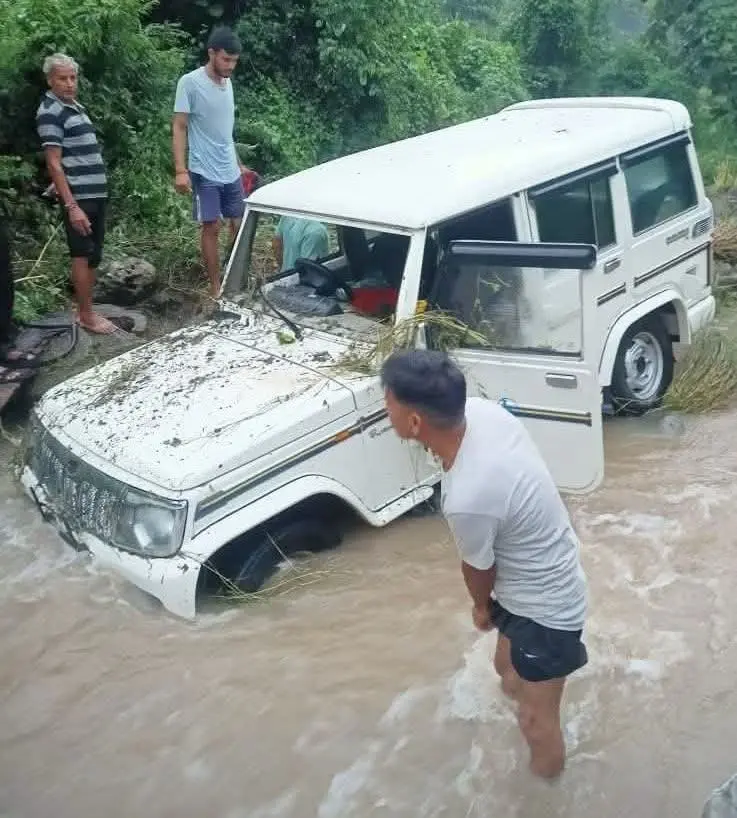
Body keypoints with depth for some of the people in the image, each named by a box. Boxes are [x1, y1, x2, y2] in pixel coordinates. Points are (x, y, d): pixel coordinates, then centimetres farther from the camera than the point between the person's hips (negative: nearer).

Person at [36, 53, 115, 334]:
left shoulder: (76, 107, 16)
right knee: (83, 256, -3)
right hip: (78, 197, -8)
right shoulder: (50, 112, -10)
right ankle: (86, 316, 5)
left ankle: (86, 308, 20)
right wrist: (71, 205, -21)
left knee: (94, 256, 11)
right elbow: (54, 163, -16)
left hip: (96, 193, 8)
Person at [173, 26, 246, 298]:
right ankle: (216, 287, 8)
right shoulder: (190, 82, -11)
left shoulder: (227, 82, 9)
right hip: (205, 172, -6)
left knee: (239, 223, 9)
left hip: (230, 172, 6)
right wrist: (180, 170, -20)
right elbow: (179, 128, -12)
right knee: (211, 227, -2)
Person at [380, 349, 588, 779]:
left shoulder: (466, 499, -40)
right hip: (548, 580, 9)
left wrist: (481, 606, 6)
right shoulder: (483, 409, -18)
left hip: (544, 610, -8)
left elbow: (479, 568, -17)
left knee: (537, 719, 15)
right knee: (508, 664, 34)